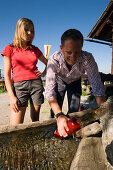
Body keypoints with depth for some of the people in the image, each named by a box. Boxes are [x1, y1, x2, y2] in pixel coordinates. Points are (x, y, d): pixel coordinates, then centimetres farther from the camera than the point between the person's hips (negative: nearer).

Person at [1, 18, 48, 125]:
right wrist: (11, 96, -8)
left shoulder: (35, 50, 12)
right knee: (14, 128, -9)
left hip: (36, 84, 3)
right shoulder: (10, 49, 5)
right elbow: (7, 75, 0)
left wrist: (44, 73, 8)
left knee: (35, 121, 8)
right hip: (19, 85, -2)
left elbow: (48, 63, 28)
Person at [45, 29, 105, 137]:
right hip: (59, 81, 0)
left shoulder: (87, 59, -37)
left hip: (75, 82, 1)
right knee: (55, 112, -6)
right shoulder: (54, 60, -39)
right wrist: (59, 115, -56)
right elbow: (49, 90, -43)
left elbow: (97, 86, -35)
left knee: (74, 111, -2)